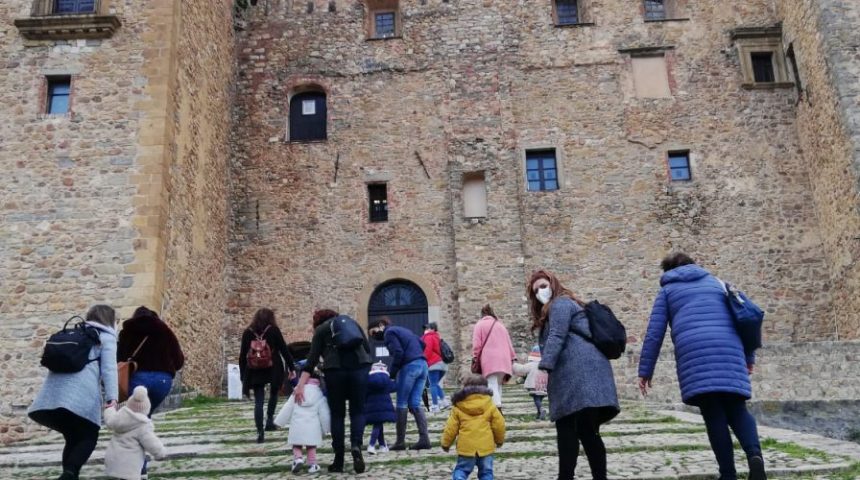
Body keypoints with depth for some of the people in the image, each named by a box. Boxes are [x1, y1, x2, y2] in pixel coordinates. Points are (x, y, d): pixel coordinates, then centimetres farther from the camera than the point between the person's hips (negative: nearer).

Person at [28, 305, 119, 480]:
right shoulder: (106, 337, 11)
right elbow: (109, 368, -3)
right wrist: (112, 397, -12)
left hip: (54, 391, 6)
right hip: (80, 394, -6)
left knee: (73, 438, 16)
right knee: (88, 438, 2)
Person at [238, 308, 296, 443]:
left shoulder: (248, 332, 6)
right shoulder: (273, 330, -1)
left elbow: (242, 355, 6)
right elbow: (284, 349, -3)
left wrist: (243, 375, 12)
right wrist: (291, 367, 3)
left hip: (255, 371, 1)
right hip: (273, 369, -1)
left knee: (258, 402, 3)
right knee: (273, 393, 23)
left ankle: (260, 433, -1)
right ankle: (269, 420, 11)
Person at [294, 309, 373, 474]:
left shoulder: (320, 329, 17)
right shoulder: (351, 321, 25)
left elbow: (312, 359, 4)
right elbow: (367, 348, 17)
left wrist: (300, 385, -1)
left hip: (335, 369, -1)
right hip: (359, 366, 1)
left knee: (337, 414, 10)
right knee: (357, 411, 10)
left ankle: (339, 461, 11)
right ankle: (356, 446, -14)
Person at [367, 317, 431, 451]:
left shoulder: (389, 332, 0)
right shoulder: (402, 330, 26)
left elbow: (398, 353, -13)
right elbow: (422, 343, 25)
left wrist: (392, 373, -7)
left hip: (409, 366, -8)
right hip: (423, 364, 8)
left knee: (402, 404, 1)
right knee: (415, 404, 7)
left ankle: (400, 441, 3)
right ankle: (424, 439, -3)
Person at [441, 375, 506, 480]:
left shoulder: (458, 407, 0)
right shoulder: (490, 405, 2)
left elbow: (451, 428, 1)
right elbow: (499, 424, 3)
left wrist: (445, 443, 15)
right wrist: (499, 440, 21)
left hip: (466, 447, -1)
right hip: (485, 446, 1)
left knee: (461, 470, 11)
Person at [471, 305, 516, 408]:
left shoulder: (480, 325, 8)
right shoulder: (500, 325, 23)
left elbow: (476, 344, -2)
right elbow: (509, 342, 19)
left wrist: (475, 358, -1)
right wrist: (512, 357, 19)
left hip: (489, 360, -5)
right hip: (503, 360, 5)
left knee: (492, 386, -13)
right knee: (498, 385, 13)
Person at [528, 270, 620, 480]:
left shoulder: (560, 303, 4)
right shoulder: (562, 305, 33)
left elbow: (557, 337, -12)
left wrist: (543, 368, -21)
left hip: (581, 373, -10)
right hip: (576, 376, 10)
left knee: (586, 431, -14)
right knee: (566, 431, 8)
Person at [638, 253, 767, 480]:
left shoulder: (667, 291, 19)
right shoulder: (716, 282, 28)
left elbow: (654, 333, 12)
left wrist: (645, 371, 13)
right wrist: (749, 357, 29)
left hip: (694, 353, -2)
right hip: (729, 350, 3)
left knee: (714, 416, 1)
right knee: (737, 410, 8)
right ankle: (754, 455, -18)